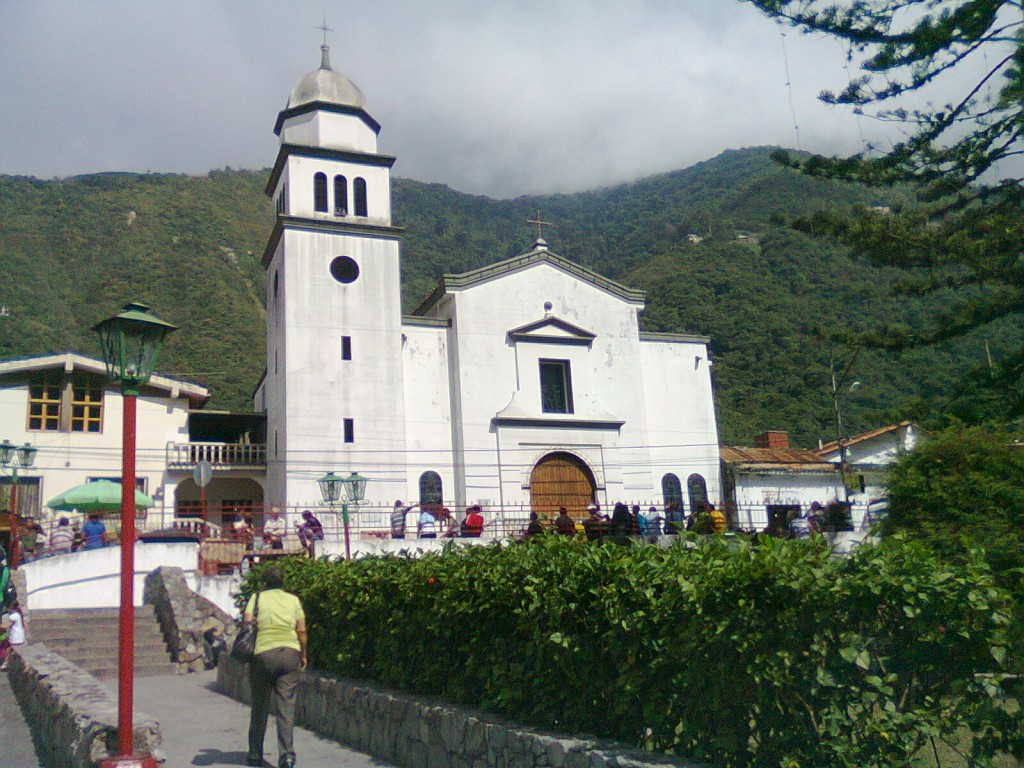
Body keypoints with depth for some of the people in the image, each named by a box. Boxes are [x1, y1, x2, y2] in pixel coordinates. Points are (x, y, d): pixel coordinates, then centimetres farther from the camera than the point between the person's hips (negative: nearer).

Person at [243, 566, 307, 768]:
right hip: (290, 654, 1)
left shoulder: (257, 597, 5)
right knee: (286, 705, 0)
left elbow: (247, 621, -7)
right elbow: (301, 631, 7)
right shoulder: (293, 600, 9)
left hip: (263, 653, -1)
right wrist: (303, 655, 18)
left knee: (260, 706, 12)